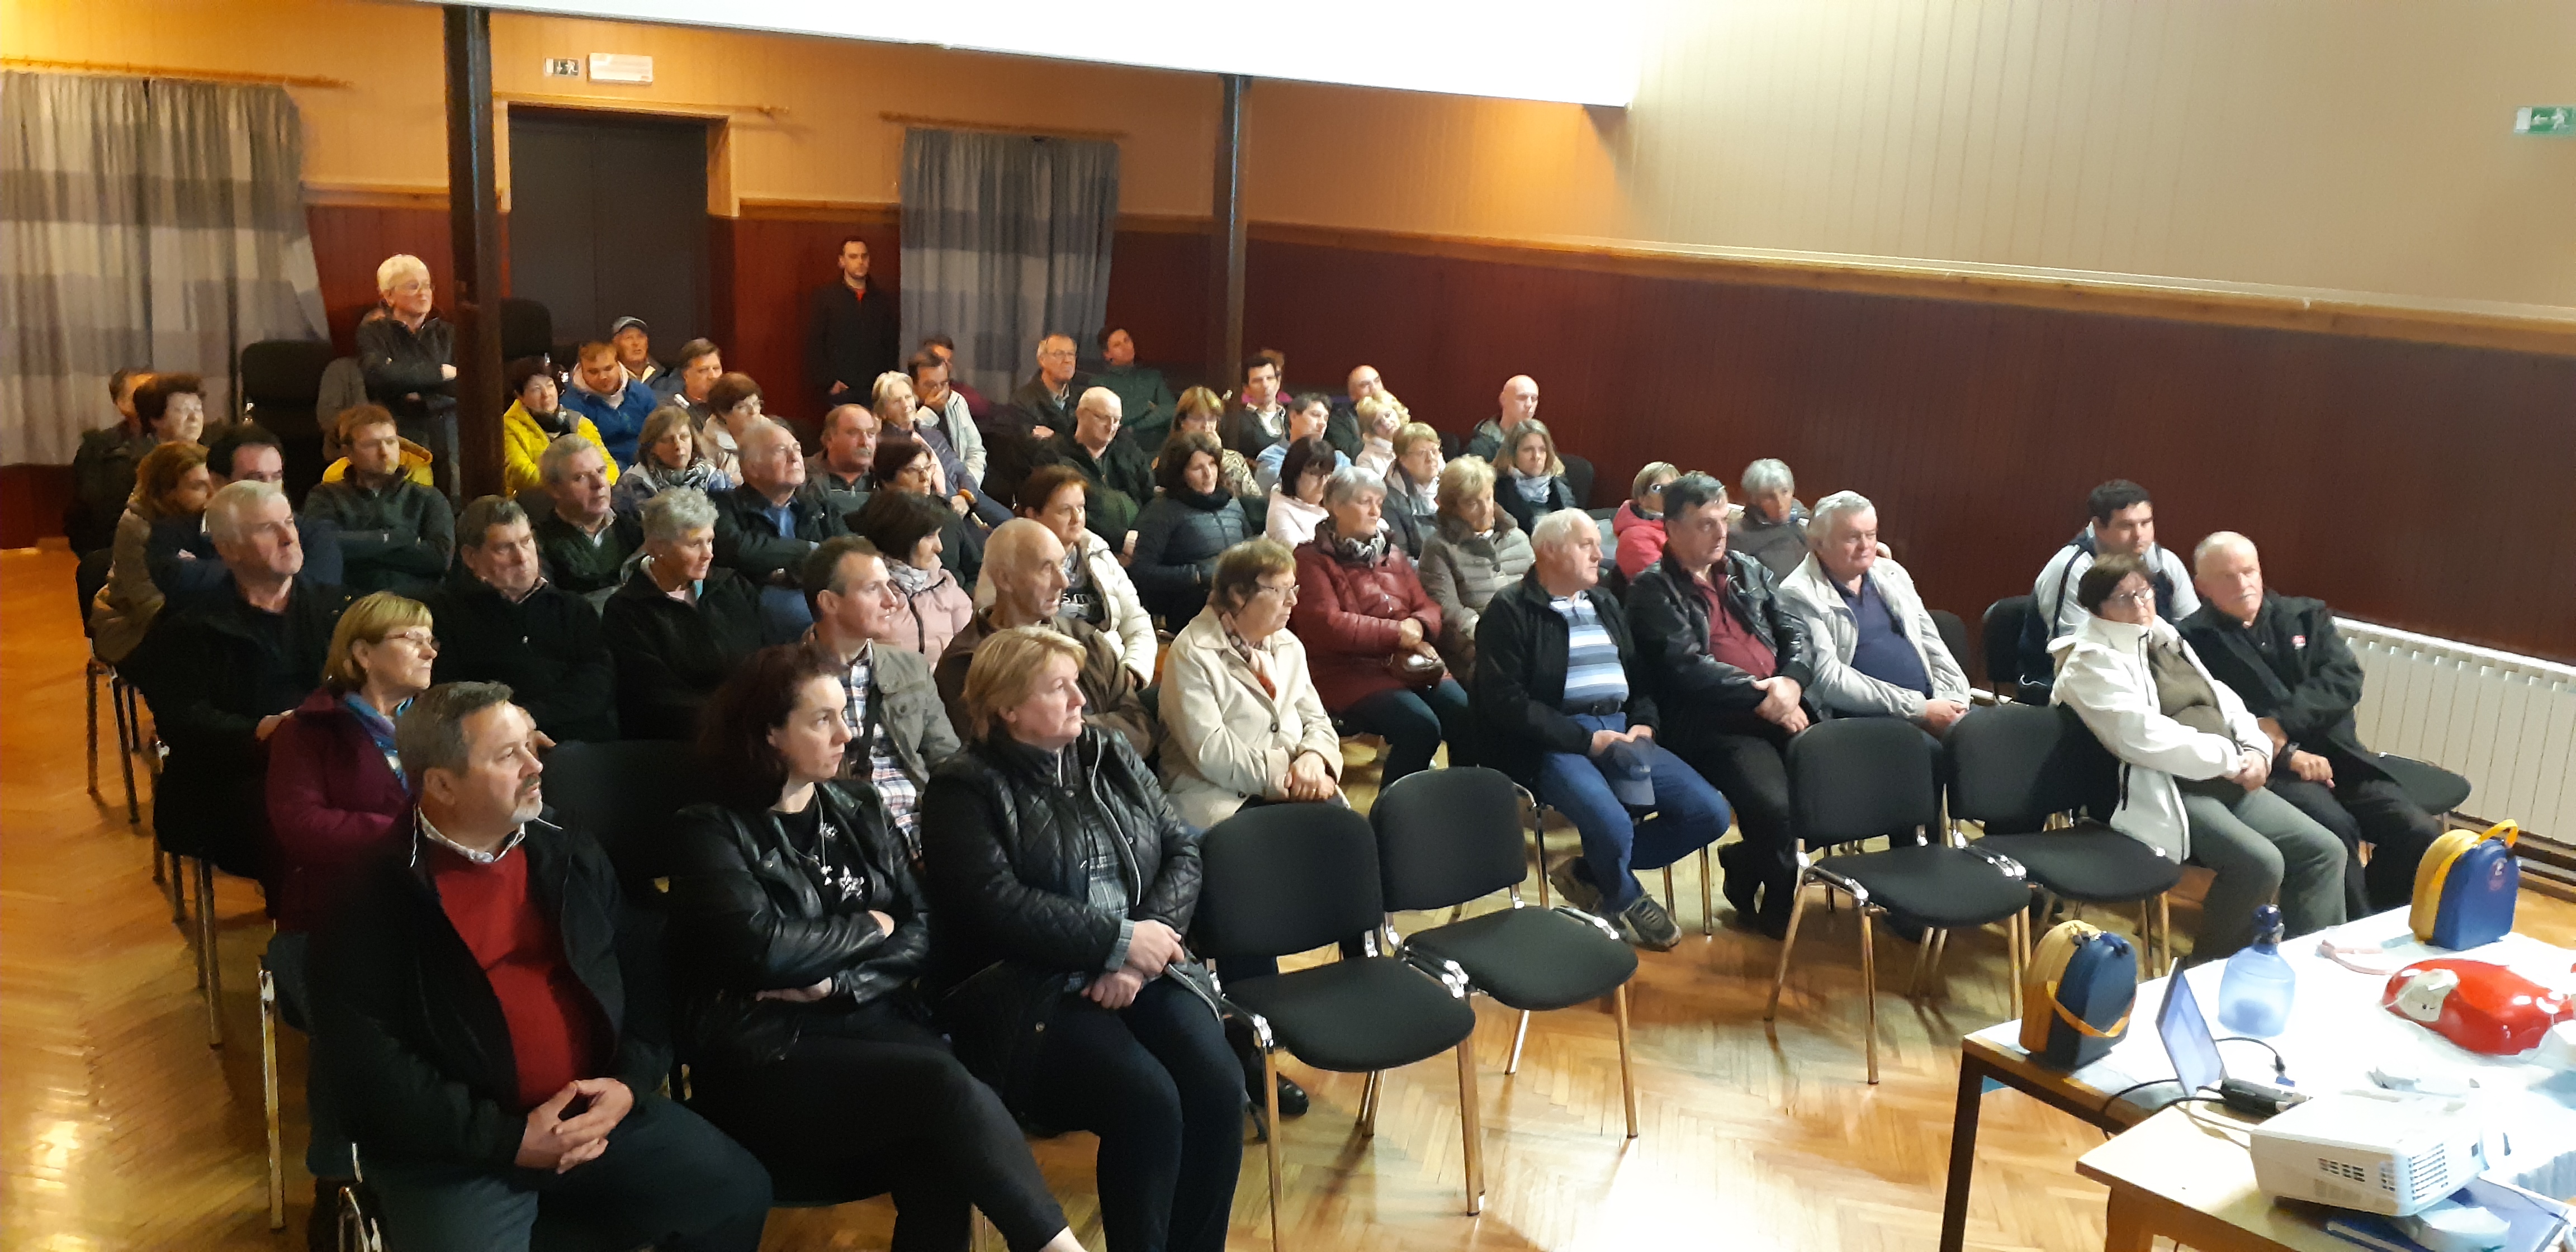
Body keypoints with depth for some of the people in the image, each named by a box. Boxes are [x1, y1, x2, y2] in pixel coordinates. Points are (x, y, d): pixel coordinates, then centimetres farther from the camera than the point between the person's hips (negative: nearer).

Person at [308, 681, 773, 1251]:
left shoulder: (570, 855, 7)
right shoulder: (372, 893, -10)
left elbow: (640, 970, 13)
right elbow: (361, 1059, -15)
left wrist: (631, 1082, -4)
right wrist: (507, 1140, -16)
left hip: (598, 1115, 5)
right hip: (457, 1150, -4)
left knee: (737, 1192, -1)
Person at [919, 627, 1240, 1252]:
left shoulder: (1111, 756, 15)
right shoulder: (964, 790, -2)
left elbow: (1182, 849, 7)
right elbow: (999, 906, -14)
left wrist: (1142, 952, -10)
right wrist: (1121, 941, -16)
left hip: (1138, 970, 5)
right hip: (1024, 989, -5)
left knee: (1217, 1087, -21)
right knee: (1147, 1099, -28)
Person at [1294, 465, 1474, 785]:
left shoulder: (1391, 556, 21)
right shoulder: (1313, 560, -1)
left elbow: (1428, 608, 18)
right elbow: (1326, 625, -13)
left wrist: (1418, 626, -8)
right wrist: (1397, 633, -12)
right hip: (1350, 672, -6)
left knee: (1468, 717, -19)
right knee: (1420, 726, -29)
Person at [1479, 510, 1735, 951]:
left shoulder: (1605, 603, 21)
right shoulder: (1509, 611, -3)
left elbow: (1640, 674, 23)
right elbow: (1504, 700, -12)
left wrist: (1644, 724, 0)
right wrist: (1587, 738, -16)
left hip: (1621, 731, 7)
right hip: (1555, 743, -7)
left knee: (1709, 812, -9)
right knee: (1612, 826, -33)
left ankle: (1591, 873, 5)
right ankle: (1624, 900, 4)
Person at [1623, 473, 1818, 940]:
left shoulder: (1748, 571, 21)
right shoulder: (1652, 590, 1)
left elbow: (1796, 633, 15)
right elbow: (1686, 667, -10)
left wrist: (1792, 681, -7)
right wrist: (1761, 698, -14)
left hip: (1784, 706, 6)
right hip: (1714, 722, -6)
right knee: (1774, 806, -29)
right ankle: (1773, 904, 5)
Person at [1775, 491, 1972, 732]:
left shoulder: (1892, 574, 16)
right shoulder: (1800, 596, -6)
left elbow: (1930, 642, 19)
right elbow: (1828, 678, -13)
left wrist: (1954, 699, 1)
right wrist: (1918, 709, -15)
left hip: (1930, 702, 7)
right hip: (1863, 720, -7)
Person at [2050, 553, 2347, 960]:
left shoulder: (2167, 640, 20)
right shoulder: (2092, 661, -7)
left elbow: (2224, 701, 20)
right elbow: (2142, 736, -18)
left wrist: (2256, 750, -1)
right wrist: (2230, 758, -14)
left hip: (2228, 784, 9)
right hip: (2163, 792, -9)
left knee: (2324, 850, -4)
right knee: (2261, 863, -27)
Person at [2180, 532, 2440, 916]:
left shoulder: (2306, 616, 16)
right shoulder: (2192, 640, 0)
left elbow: (2345, 679, 1)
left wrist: (2280, 724, -14)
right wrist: (2285, 754, -19)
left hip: (2336, 757, 5)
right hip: (2265, 768, -5)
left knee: (2421, 833, -14)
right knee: (2334, 826, -32)